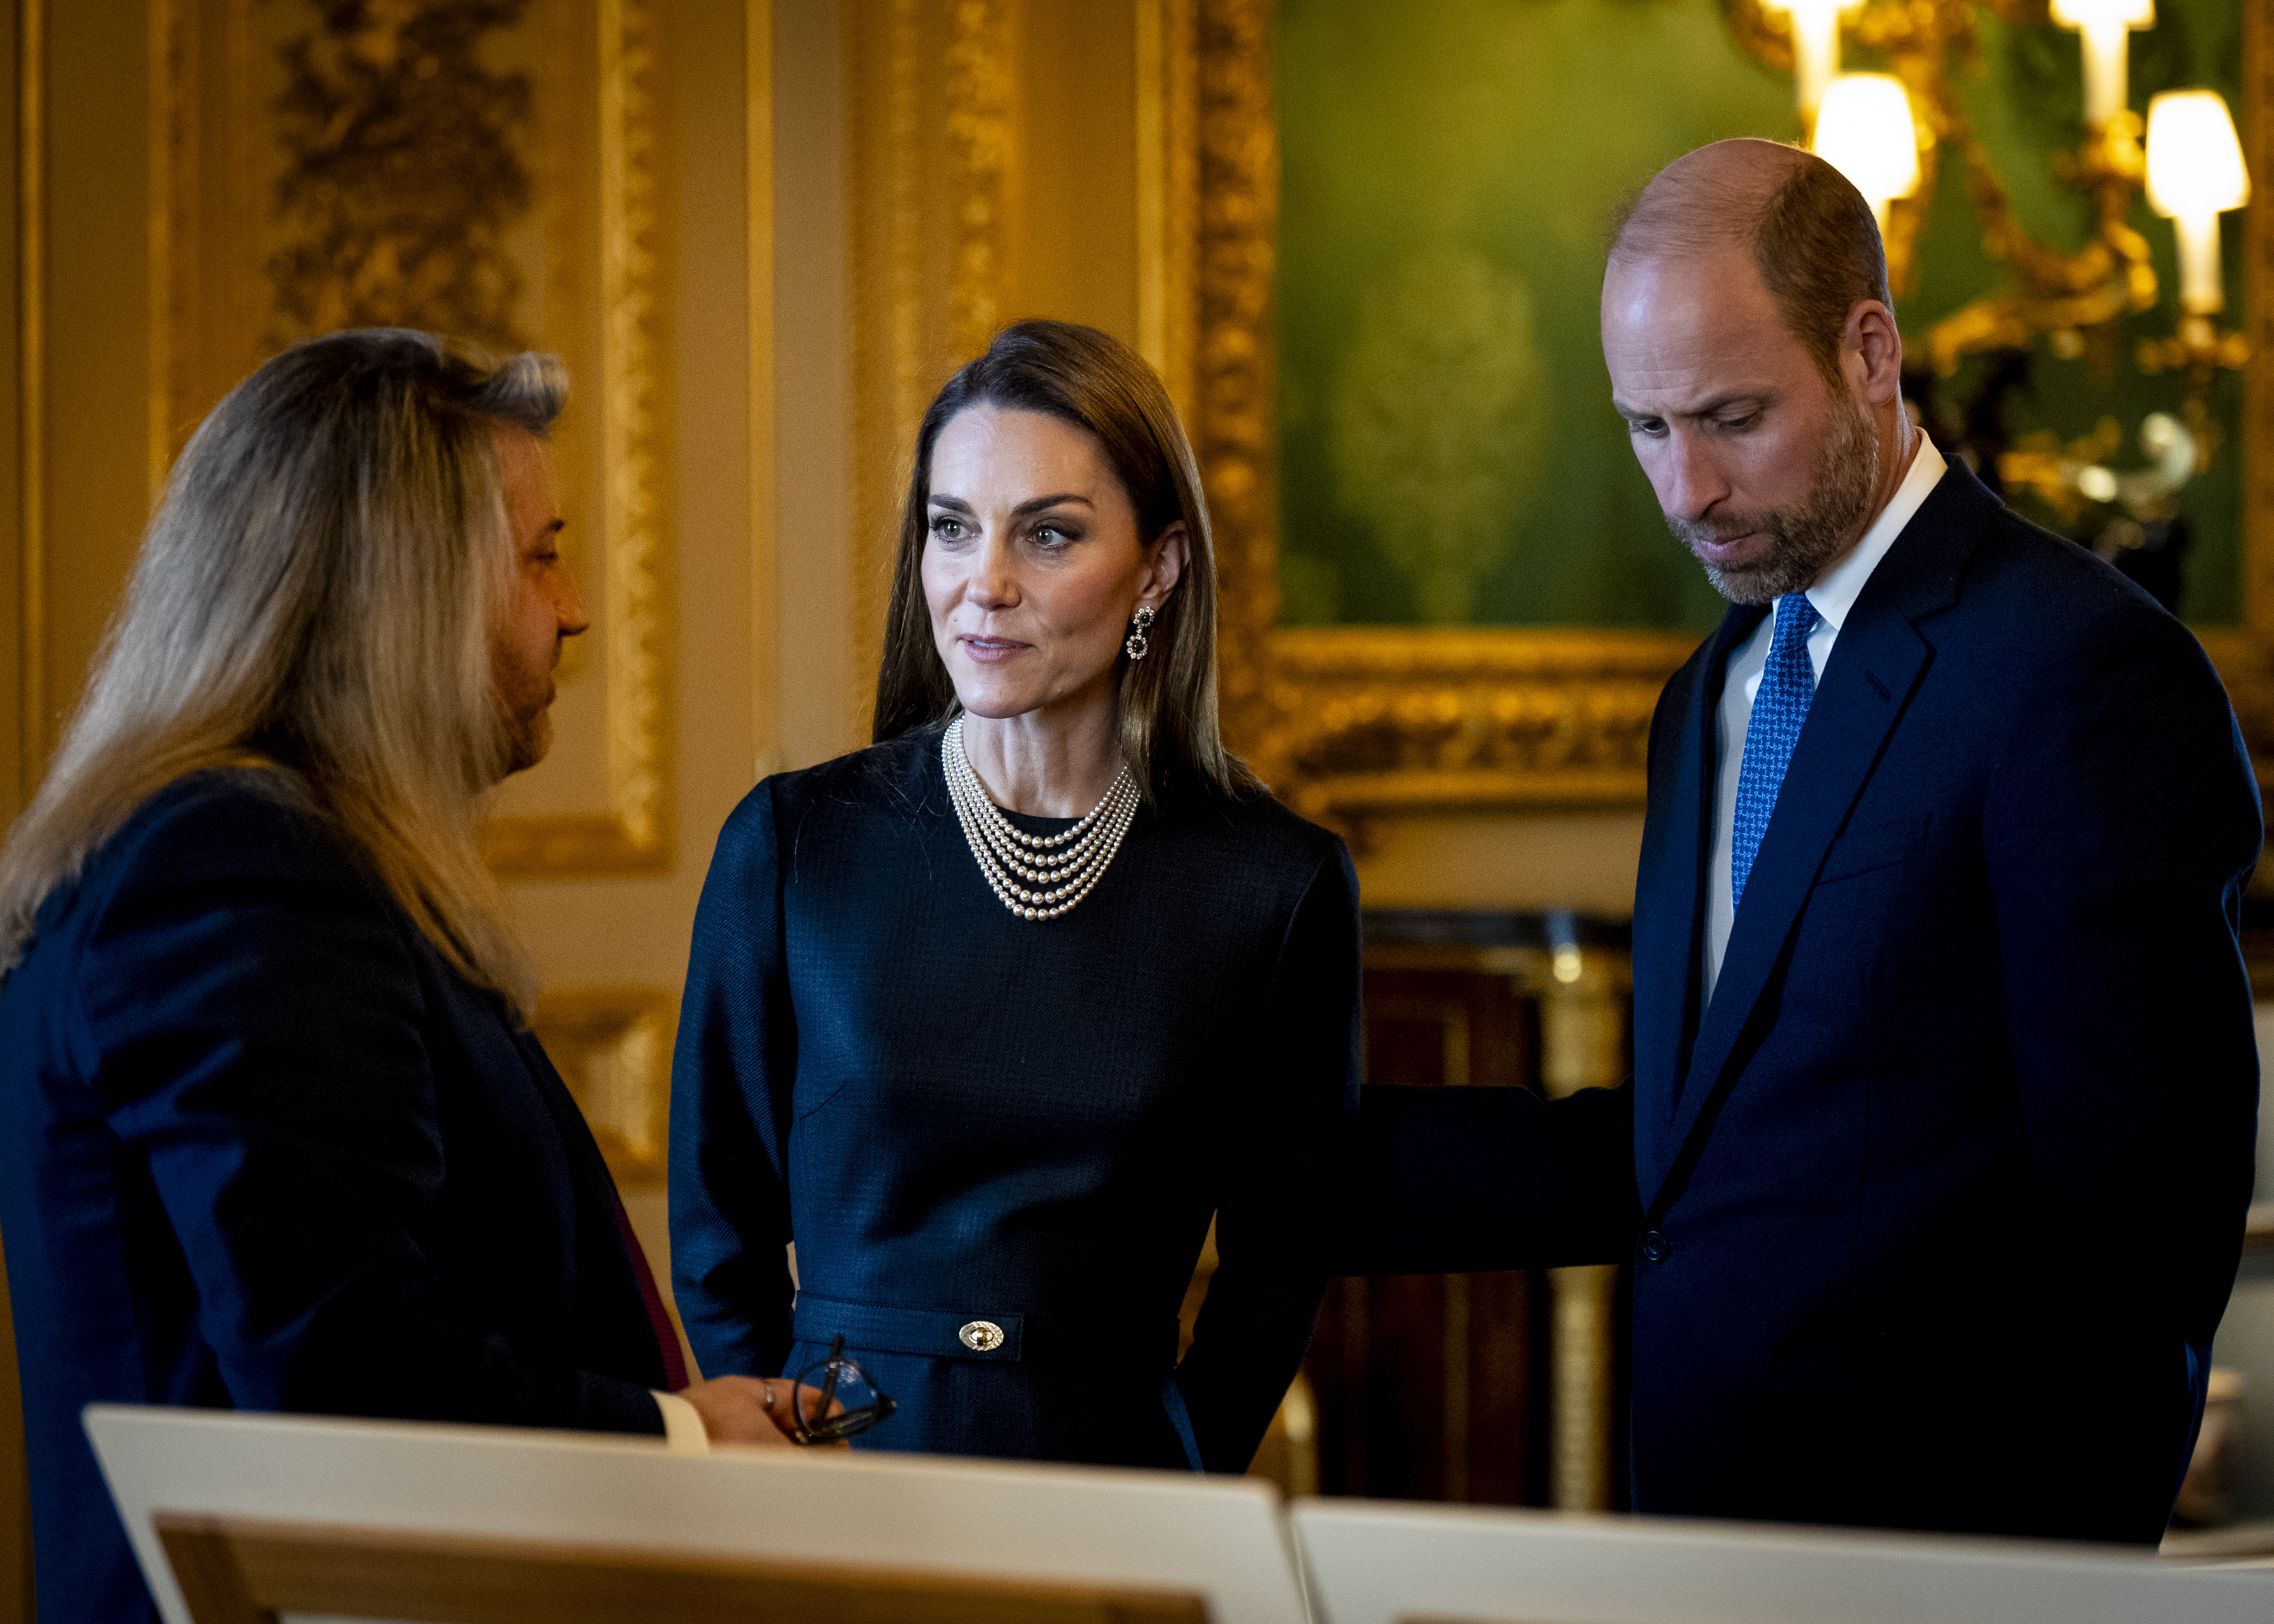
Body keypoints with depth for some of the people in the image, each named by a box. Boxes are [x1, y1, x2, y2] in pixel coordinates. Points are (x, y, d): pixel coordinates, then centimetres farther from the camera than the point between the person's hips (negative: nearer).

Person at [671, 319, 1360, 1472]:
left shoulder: (1276, 888, 0)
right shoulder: (793, 846, 0)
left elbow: (1275, 1270, 7)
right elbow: (718, 1230, 6)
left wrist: (1170, 1491, -1)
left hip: (1110, 1482, 0)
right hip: (838, 1492, 0)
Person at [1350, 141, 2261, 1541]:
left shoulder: (2082, 668, -13)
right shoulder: (1718, 693, 16)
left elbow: (2141, 1198, -16)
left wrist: (2052, 1571, -19)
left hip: (1941, 1532, -8)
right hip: (1708, 1509, 8)